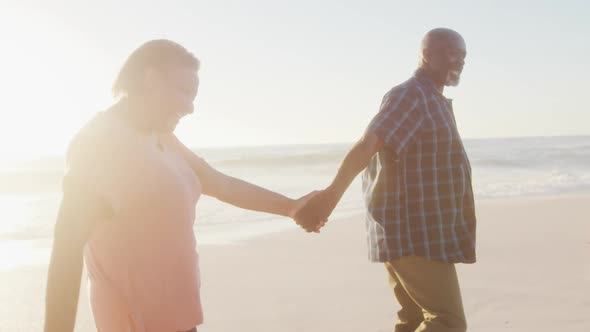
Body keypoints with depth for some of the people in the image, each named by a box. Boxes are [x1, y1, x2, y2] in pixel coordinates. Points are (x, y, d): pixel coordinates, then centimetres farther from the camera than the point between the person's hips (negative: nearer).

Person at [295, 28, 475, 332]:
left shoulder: (431, 100, 20)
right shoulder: (409, 95, -13)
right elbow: (366, 146, -29)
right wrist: (331, 195, -43)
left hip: (419, 232, 10)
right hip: (413, 235, -10)